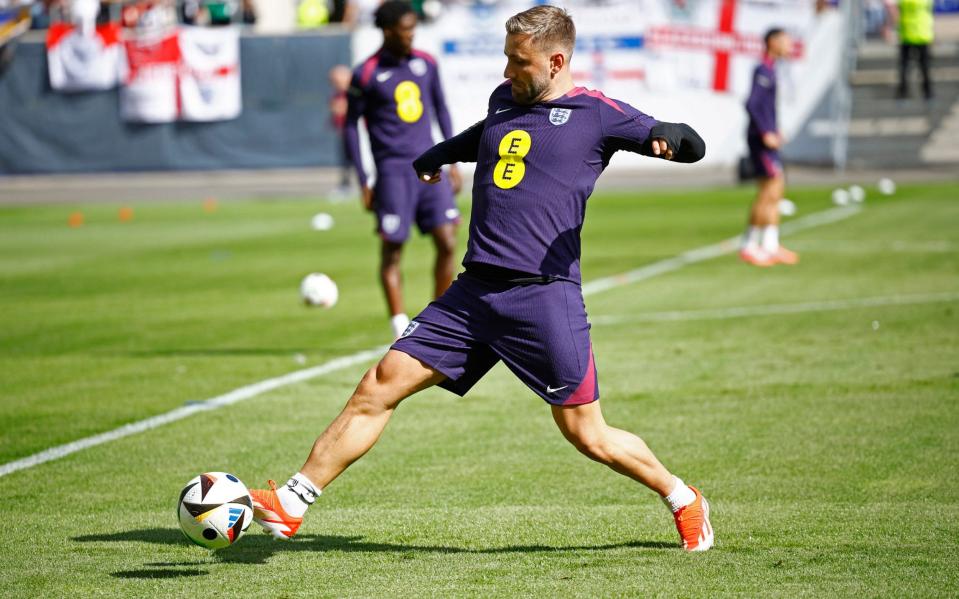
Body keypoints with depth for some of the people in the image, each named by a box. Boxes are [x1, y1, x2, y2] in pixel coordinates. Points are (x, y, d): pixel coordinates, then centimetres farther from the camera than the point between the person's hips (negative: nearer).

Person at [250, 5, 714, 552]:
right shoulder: (505, 100, 16)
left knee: (587, 434, -1)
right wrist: (438, 155, 50)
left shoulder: (597, 114, -2)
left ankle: (683, 500, 23)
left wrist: (667, 137, -24)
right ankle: (293, 502, 1)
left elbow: (692, 146, -3)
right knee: (380, 385, -3)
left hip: (545, 296, -5)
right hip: (474, 293, 5)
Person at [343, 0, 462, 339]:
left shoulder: (426, 64, 8)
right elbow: (351, 126, 2)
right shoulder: (367, 75, -5)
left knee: (447, 242, -4)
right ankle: (401, 329, 4)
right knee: (392, 251, -3)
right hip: (393, 171, -4)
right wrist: (363, 183, -2)